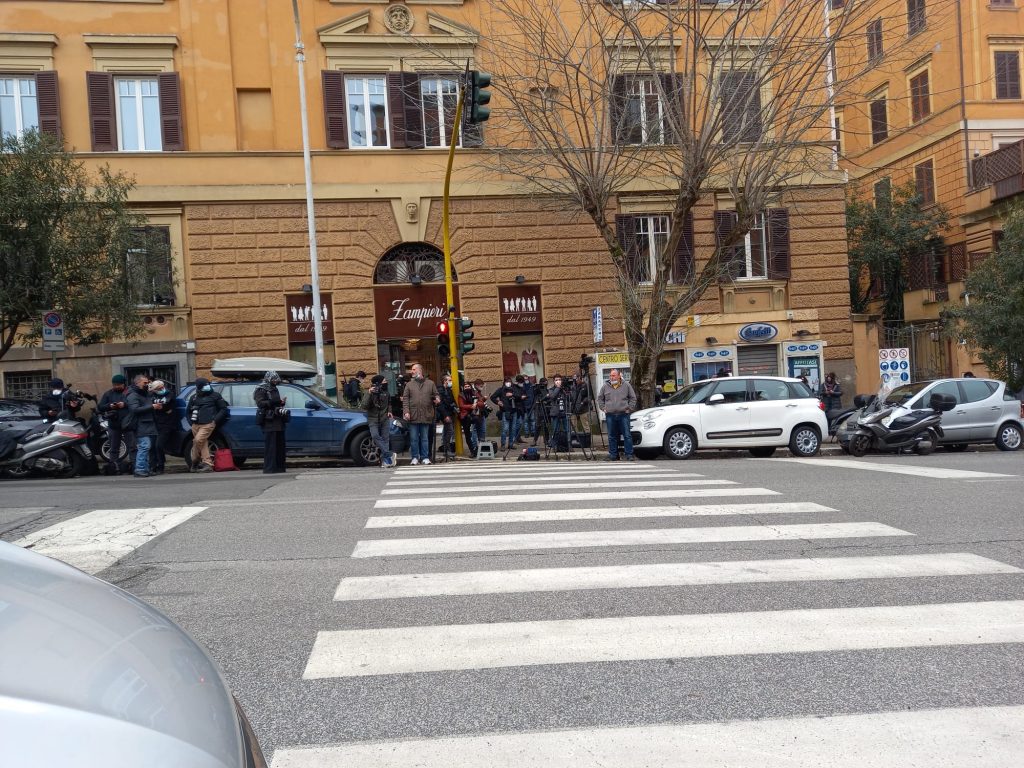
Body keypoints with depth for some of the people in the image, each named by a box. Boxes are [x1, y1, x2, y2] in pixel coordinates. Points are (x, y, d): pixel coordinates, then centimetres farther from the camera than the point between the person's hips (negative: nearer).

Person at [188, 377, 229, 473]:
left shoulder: (215, 396, 7)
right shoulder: (194, 398, 18)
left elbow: (224, 409, 7)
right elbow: (189, 411, 28)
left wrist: (215, 420, -4)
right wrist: (191, 421, 13)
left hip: (208, 424, -5)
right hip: (196, 425, 5)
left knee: (198, 440, -18)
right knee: (203, 443, 2)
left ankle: (195, 462, -7)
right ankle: (208, 463, 9)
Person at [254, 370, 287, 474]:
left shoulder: (274, 389, 24)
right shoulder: (261, 390, -2)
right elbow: (260, 403, -16)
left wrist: (281, 402, 12)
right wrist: (275, 401, -23)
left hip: (278, 421, 8)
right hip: (268, 422, -8)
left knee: (280, 445, 6)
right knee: (270, 446, -11)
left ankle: (279, 467, 9)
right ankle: (269, 468, -12)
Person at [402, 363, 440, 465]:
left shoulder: (430, 383, 10)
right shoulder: (409, 385, 10)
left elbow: (436, 395, 13)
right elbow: (405, 399, 4)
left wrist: (437, 400, -11)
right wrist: (406, 412, -7)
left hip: (426, 416, 0)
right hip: (413, 416, 0)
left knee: (424, 438, 5)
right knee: (414, 438, 2)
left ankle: (425, 457, 11)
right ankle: (415, 457, 9)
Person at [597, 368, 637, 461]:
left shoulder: (626, 385, 5)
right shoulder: (605, 386, 9)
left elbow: (633, 398, 10)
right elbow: (600, 398, 19)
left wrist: (629, 408, 2)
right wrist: (603, 408, 8)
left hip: (623, 415, -2)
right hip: (610, 415, 2)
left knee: (627, 435, -4)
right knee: (612, 437, 5)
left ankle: (629, 455, -1)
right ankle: (613, 455, 12)